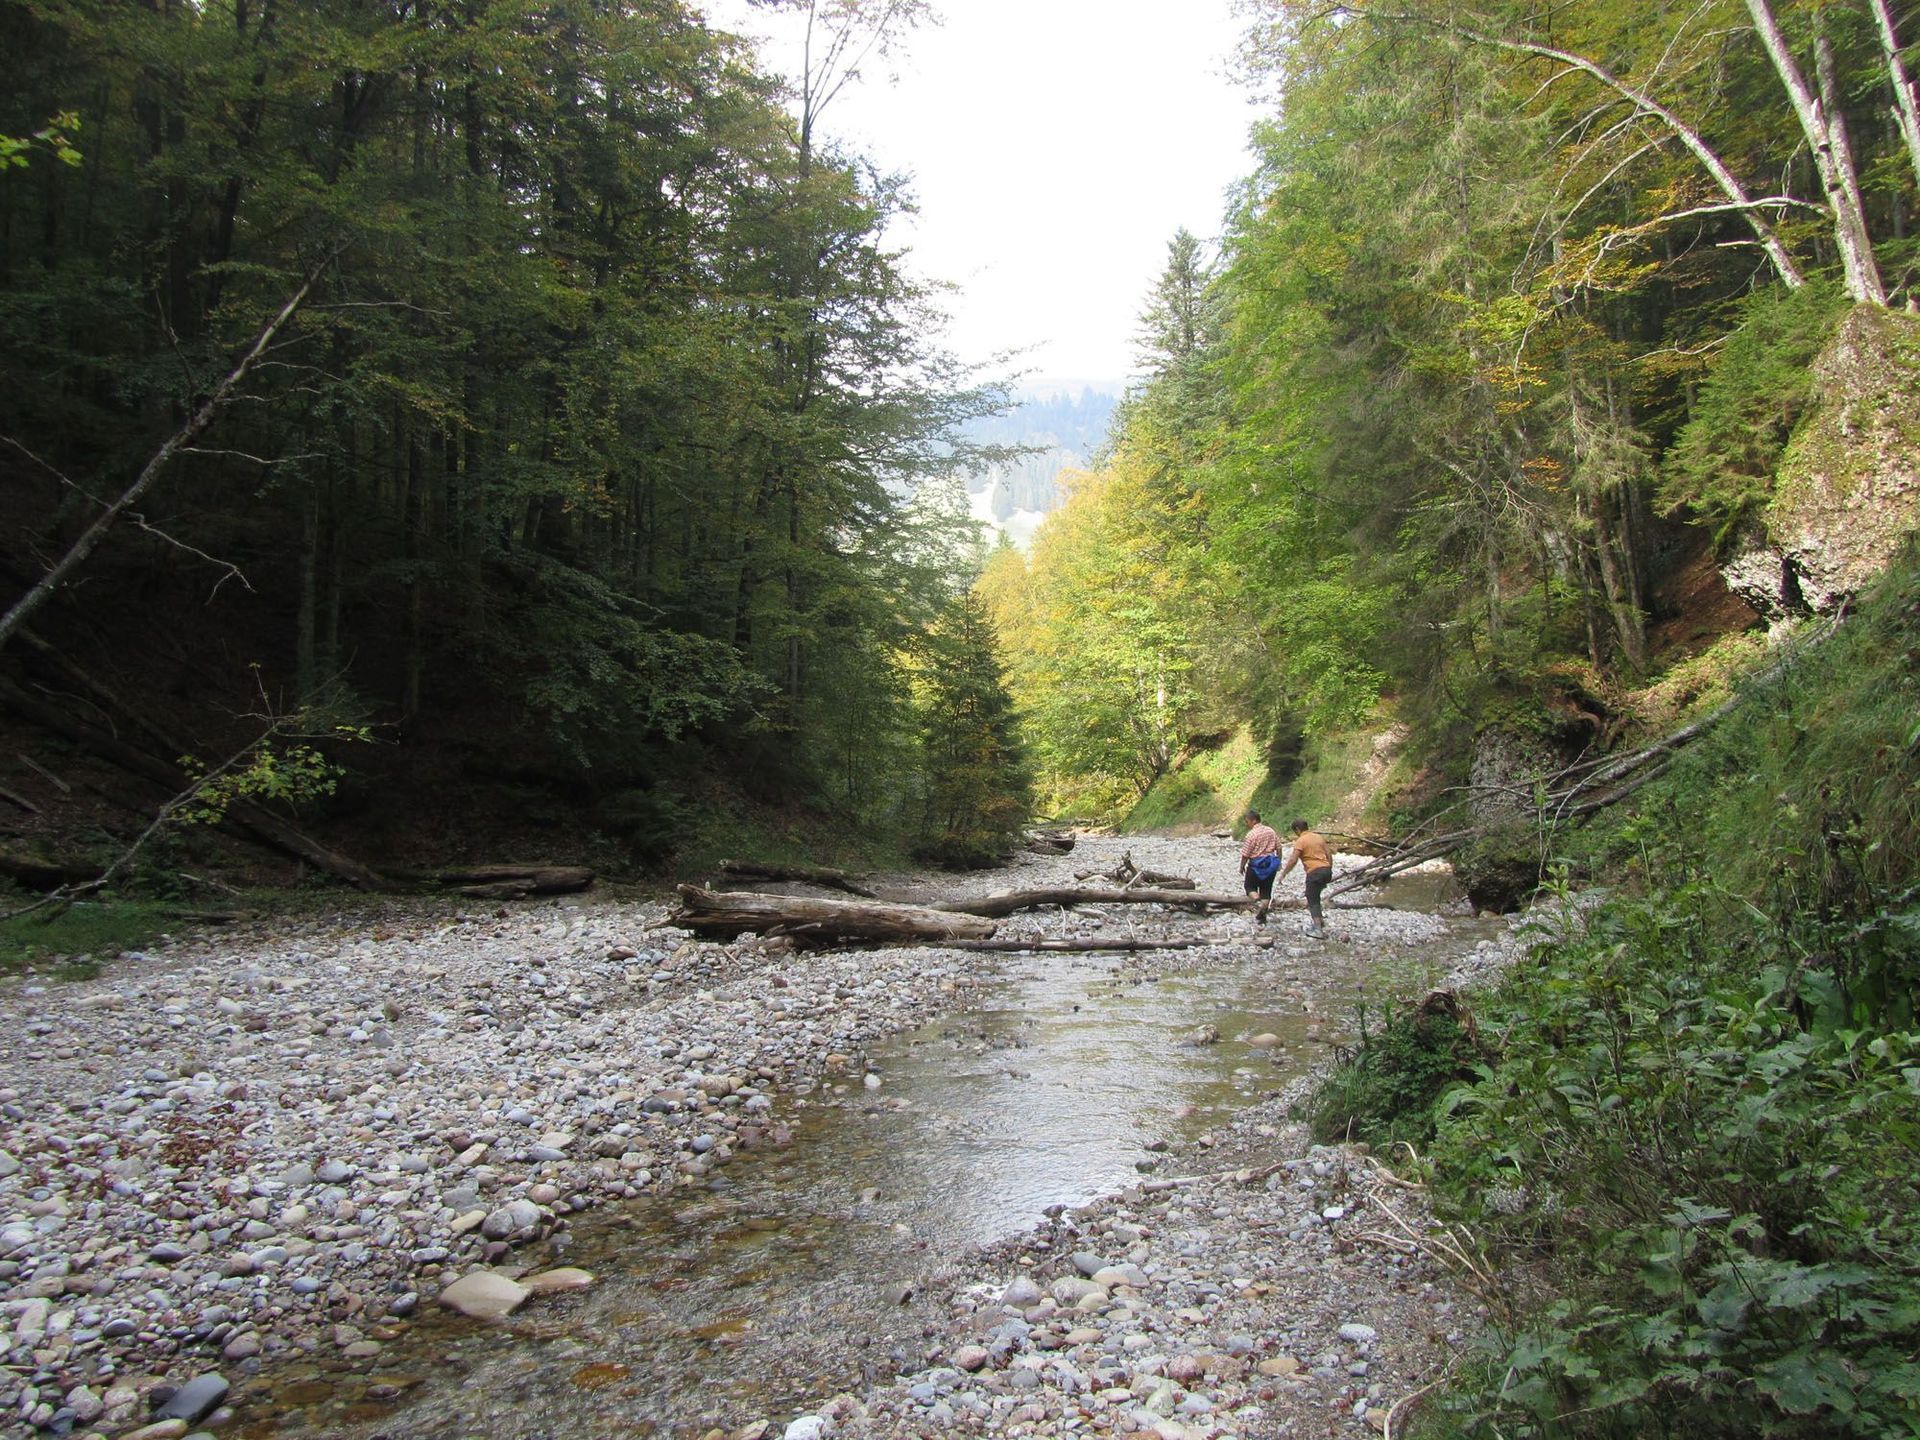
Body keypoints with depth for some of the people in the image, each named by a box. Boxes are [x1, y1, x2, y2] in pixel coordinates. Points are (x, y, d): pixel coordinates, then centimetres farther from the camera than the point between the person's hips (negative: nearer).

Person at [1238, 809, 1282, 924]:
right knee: (1266, 889, 11)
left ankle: (1258, 903, -15)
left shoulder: (1251, 834, -16)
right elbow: (1278, 848, 8)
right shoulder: (1270, 831, 3)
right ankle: (1262, 916, 11)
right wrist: (1279, 863, 19)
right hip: (1271, 864, 5)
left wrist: (1242, 867, 0)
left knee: (1250, 886, 13)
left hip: (1256, 864, -5)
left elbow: (1245, 854, -14)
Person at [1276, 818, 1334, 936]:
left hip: (1314, 872, -7)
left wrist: (1283, 874, -5)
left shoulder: (1301, 841, -7)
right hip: (1326, 869, 7)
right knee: (1315, 896, 24)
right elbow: (1329, 854, 14)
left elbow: (1293, 860, -13)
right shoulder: (1318, 837, 15)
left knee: (1313, 901, 0)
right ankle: (1320, 921, 23)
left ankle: (1318, 929, -6)